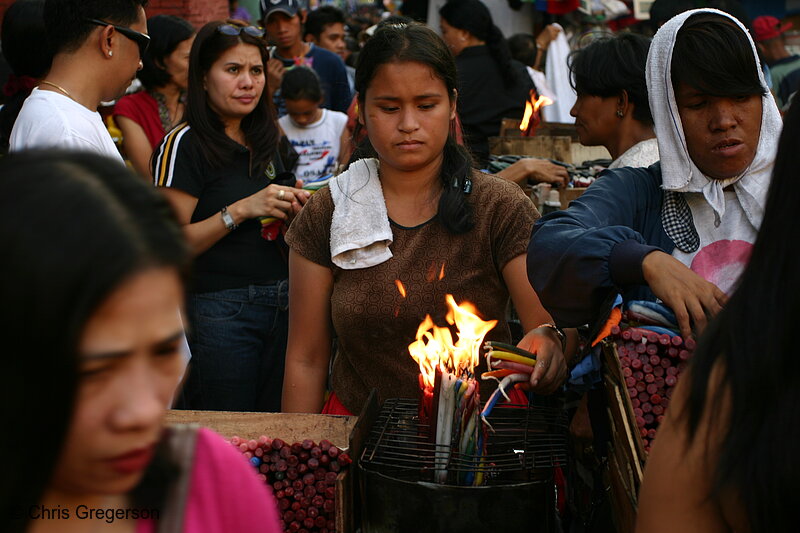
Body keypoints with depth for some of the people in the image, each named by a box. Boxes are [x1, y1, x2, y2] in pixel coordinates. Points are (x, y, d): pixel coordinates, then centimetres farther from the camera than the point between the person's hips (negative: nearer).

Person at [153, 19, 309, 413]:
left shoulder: (263, 143, 13)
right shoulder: (185, 143, -9)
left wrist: (292, 211, 3)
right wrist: (240, 210, -22)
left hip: (278, 303, 7)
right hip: (218, 311, -7)